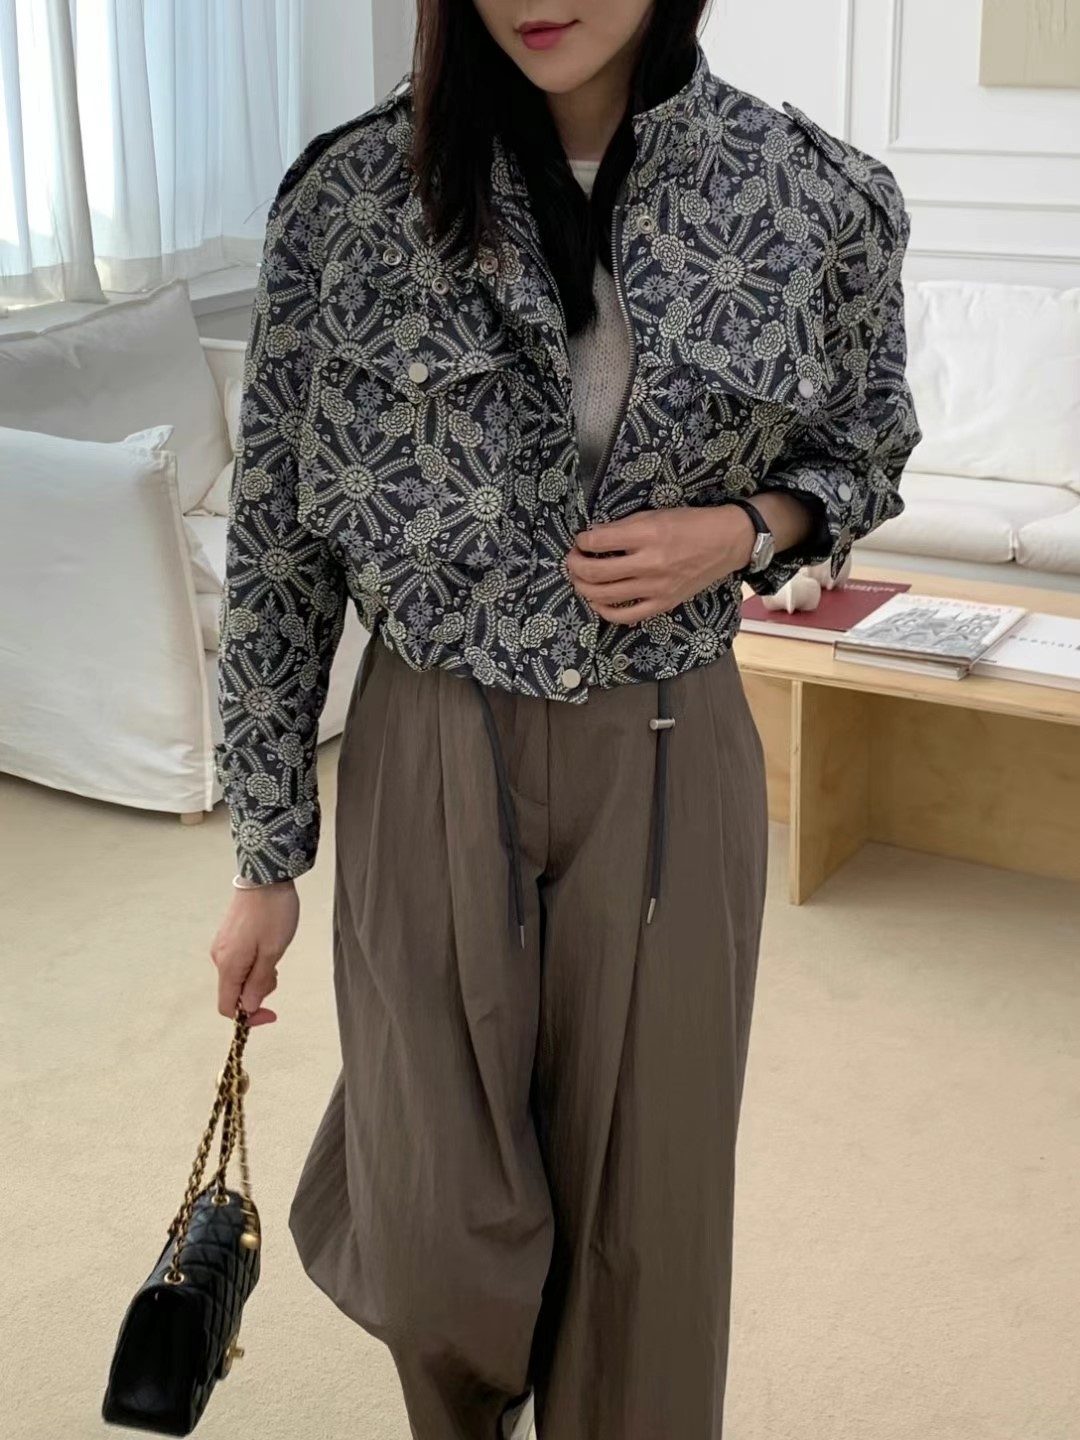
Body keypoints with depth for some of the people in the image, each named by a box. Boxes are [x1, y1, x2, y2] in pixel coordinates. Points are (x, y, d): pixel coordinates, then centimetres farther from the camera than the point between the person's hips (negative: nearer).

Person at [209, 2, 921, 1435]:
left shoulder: (823, 199, -8)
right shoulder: (354, 196, -10)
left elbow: (864, 454, 10)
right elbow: (276, 548, -4)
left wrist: (746, 532, -13)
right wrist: (267, 863, 0)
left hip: (668, 773, 1)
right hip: (430, 765, 0)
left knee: (649, 1211, 11)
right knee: (443, 1253, 9)